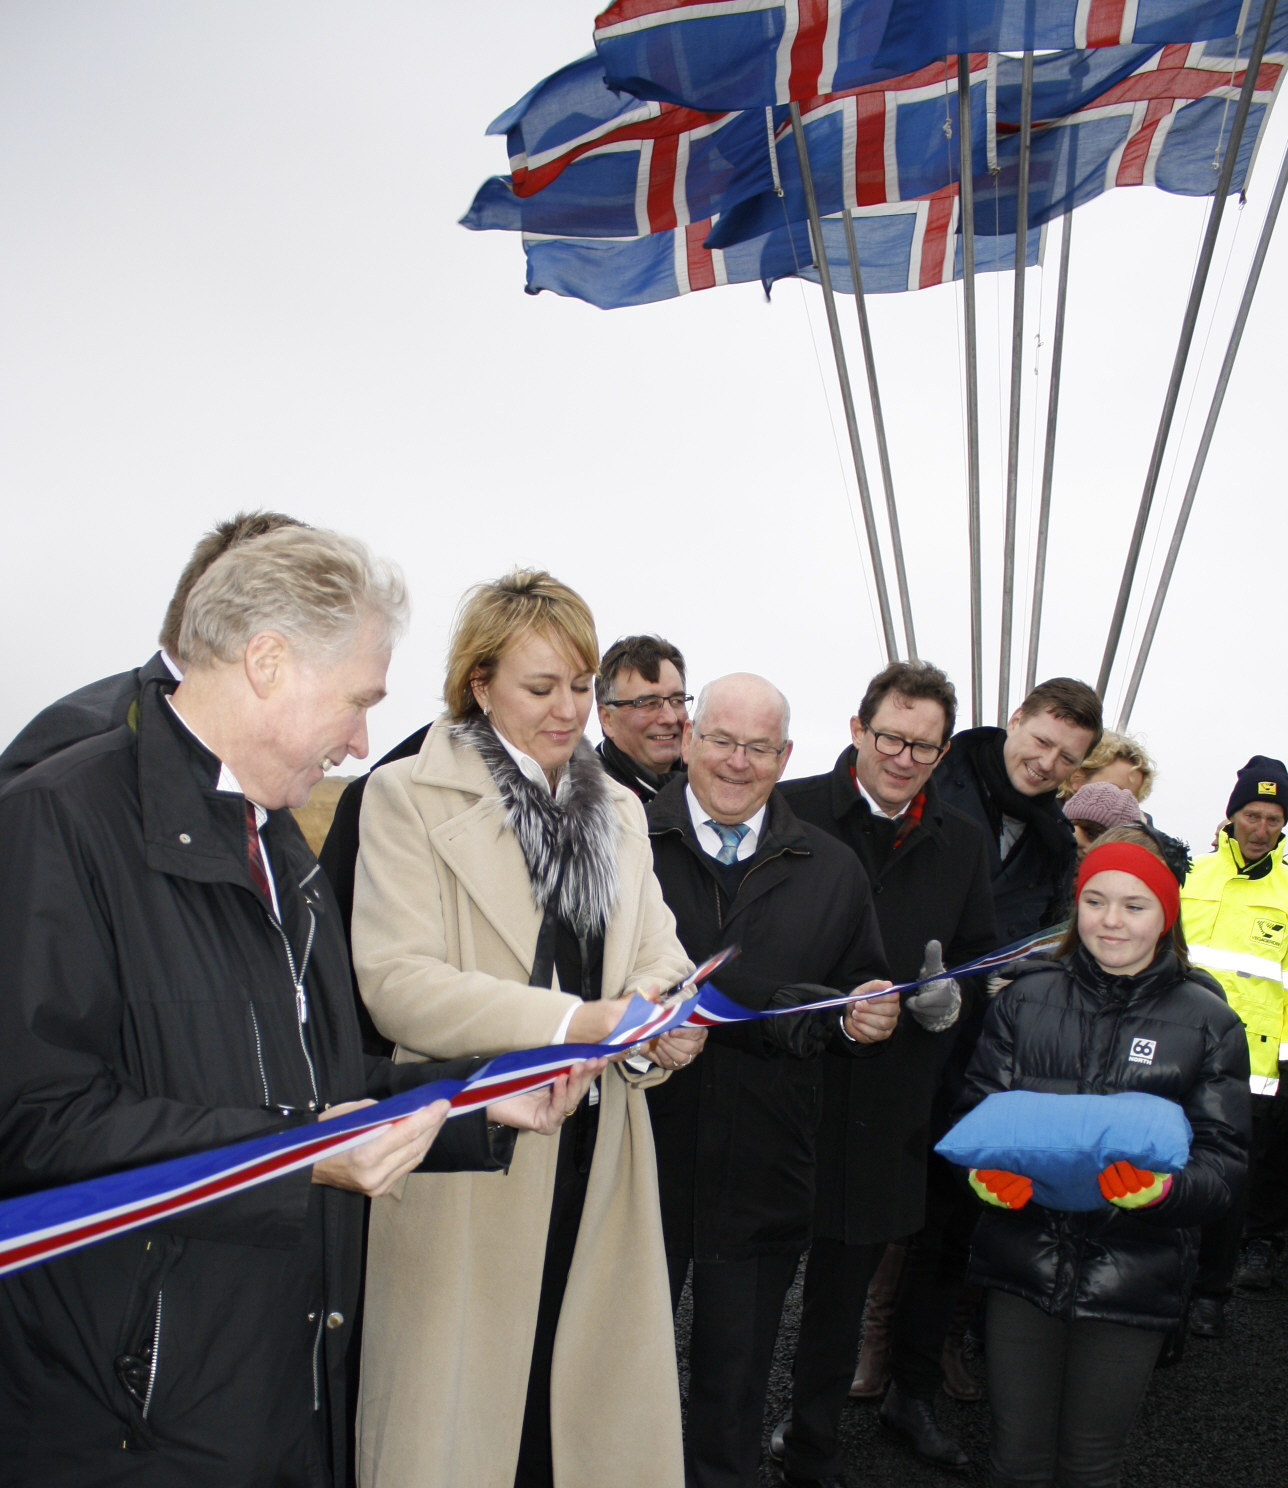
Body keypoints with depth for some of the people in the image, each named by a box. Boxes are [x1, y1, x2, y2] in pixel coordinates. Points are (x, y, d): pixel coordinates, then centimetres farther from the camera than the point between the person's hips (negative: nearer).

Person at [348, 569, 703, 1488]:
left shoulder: (619, 809, 16)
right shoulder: (409, 798, -4)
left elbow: (657, 949, 10)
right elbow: (395, 981, -14)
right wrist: (574, 1021, -21)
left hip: (597, 1152, 5)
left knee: (603, 1393, 10)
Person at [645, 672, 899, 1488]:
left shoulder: (834, 870, 8)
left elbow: (858, 1005, 13)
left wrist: (865, 1022, -10)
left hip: (763, 1174, 2)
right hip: (638, 1152, -2)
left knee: (736, 1386, 17)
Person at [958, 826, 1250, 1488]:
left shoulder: (1207, 1023, 0)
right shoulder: (1026, 998, 3)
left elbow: (1223, 1162, -1)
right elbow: (976, 1107, 6)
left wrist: (1164, 1188, -23)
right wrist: (986, 1170, -16)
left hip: (1132, 1277, -1)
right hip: (1023, 1260, 1)